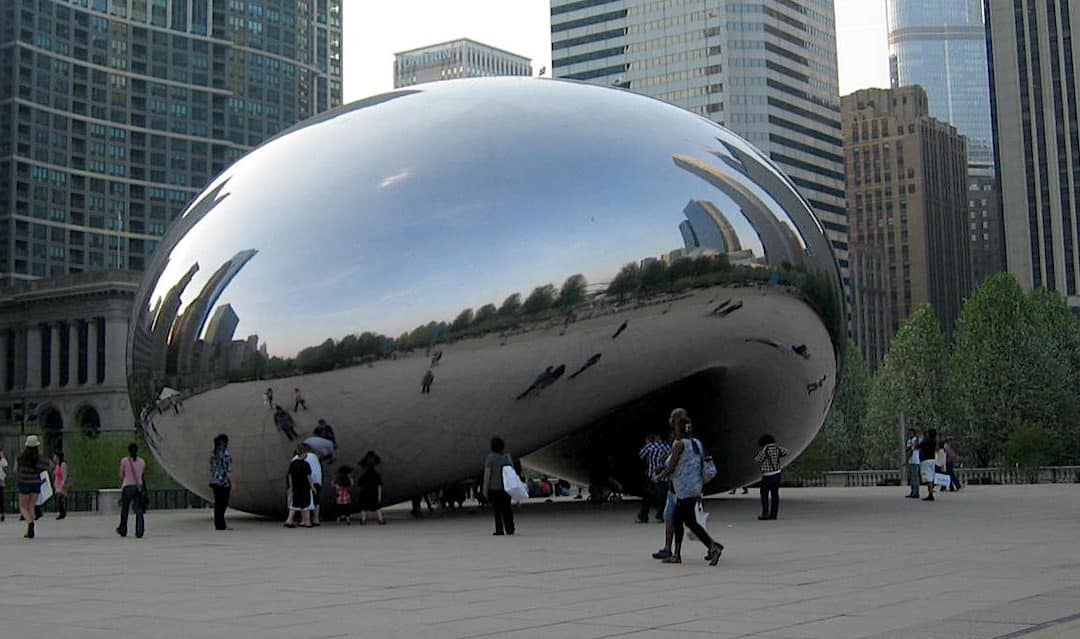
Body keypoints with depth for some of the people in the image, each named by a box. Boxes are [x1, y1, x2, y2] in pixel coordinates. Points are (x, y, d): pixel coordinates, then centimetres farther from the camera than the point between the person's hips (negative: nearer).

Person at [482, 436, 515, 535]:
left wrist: (485, 487, -7)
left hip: (494, 487, -4)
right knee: (506, 508, 12)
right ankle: (510, 529, 6)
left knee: (497, 509, 3)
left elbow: (487, 473, -13)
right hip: (506, 487, 4)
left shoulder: (490, 457, -9)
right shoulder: (507, 457, 4)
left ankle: (499, 530, 1)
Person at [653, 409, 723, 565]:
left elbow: (670, 468, -15)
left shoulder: (679, 444, -13)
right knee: (677, 520, 14)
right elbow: (702, 464, 14)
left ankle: (713, 546, -17)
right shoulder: (697, 443, 10)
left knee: (690, 522, -7)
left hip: (685, 489, -9)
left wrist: (659, 476, 4)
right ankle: (677, 555, 17)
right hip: (695, 488, 9)